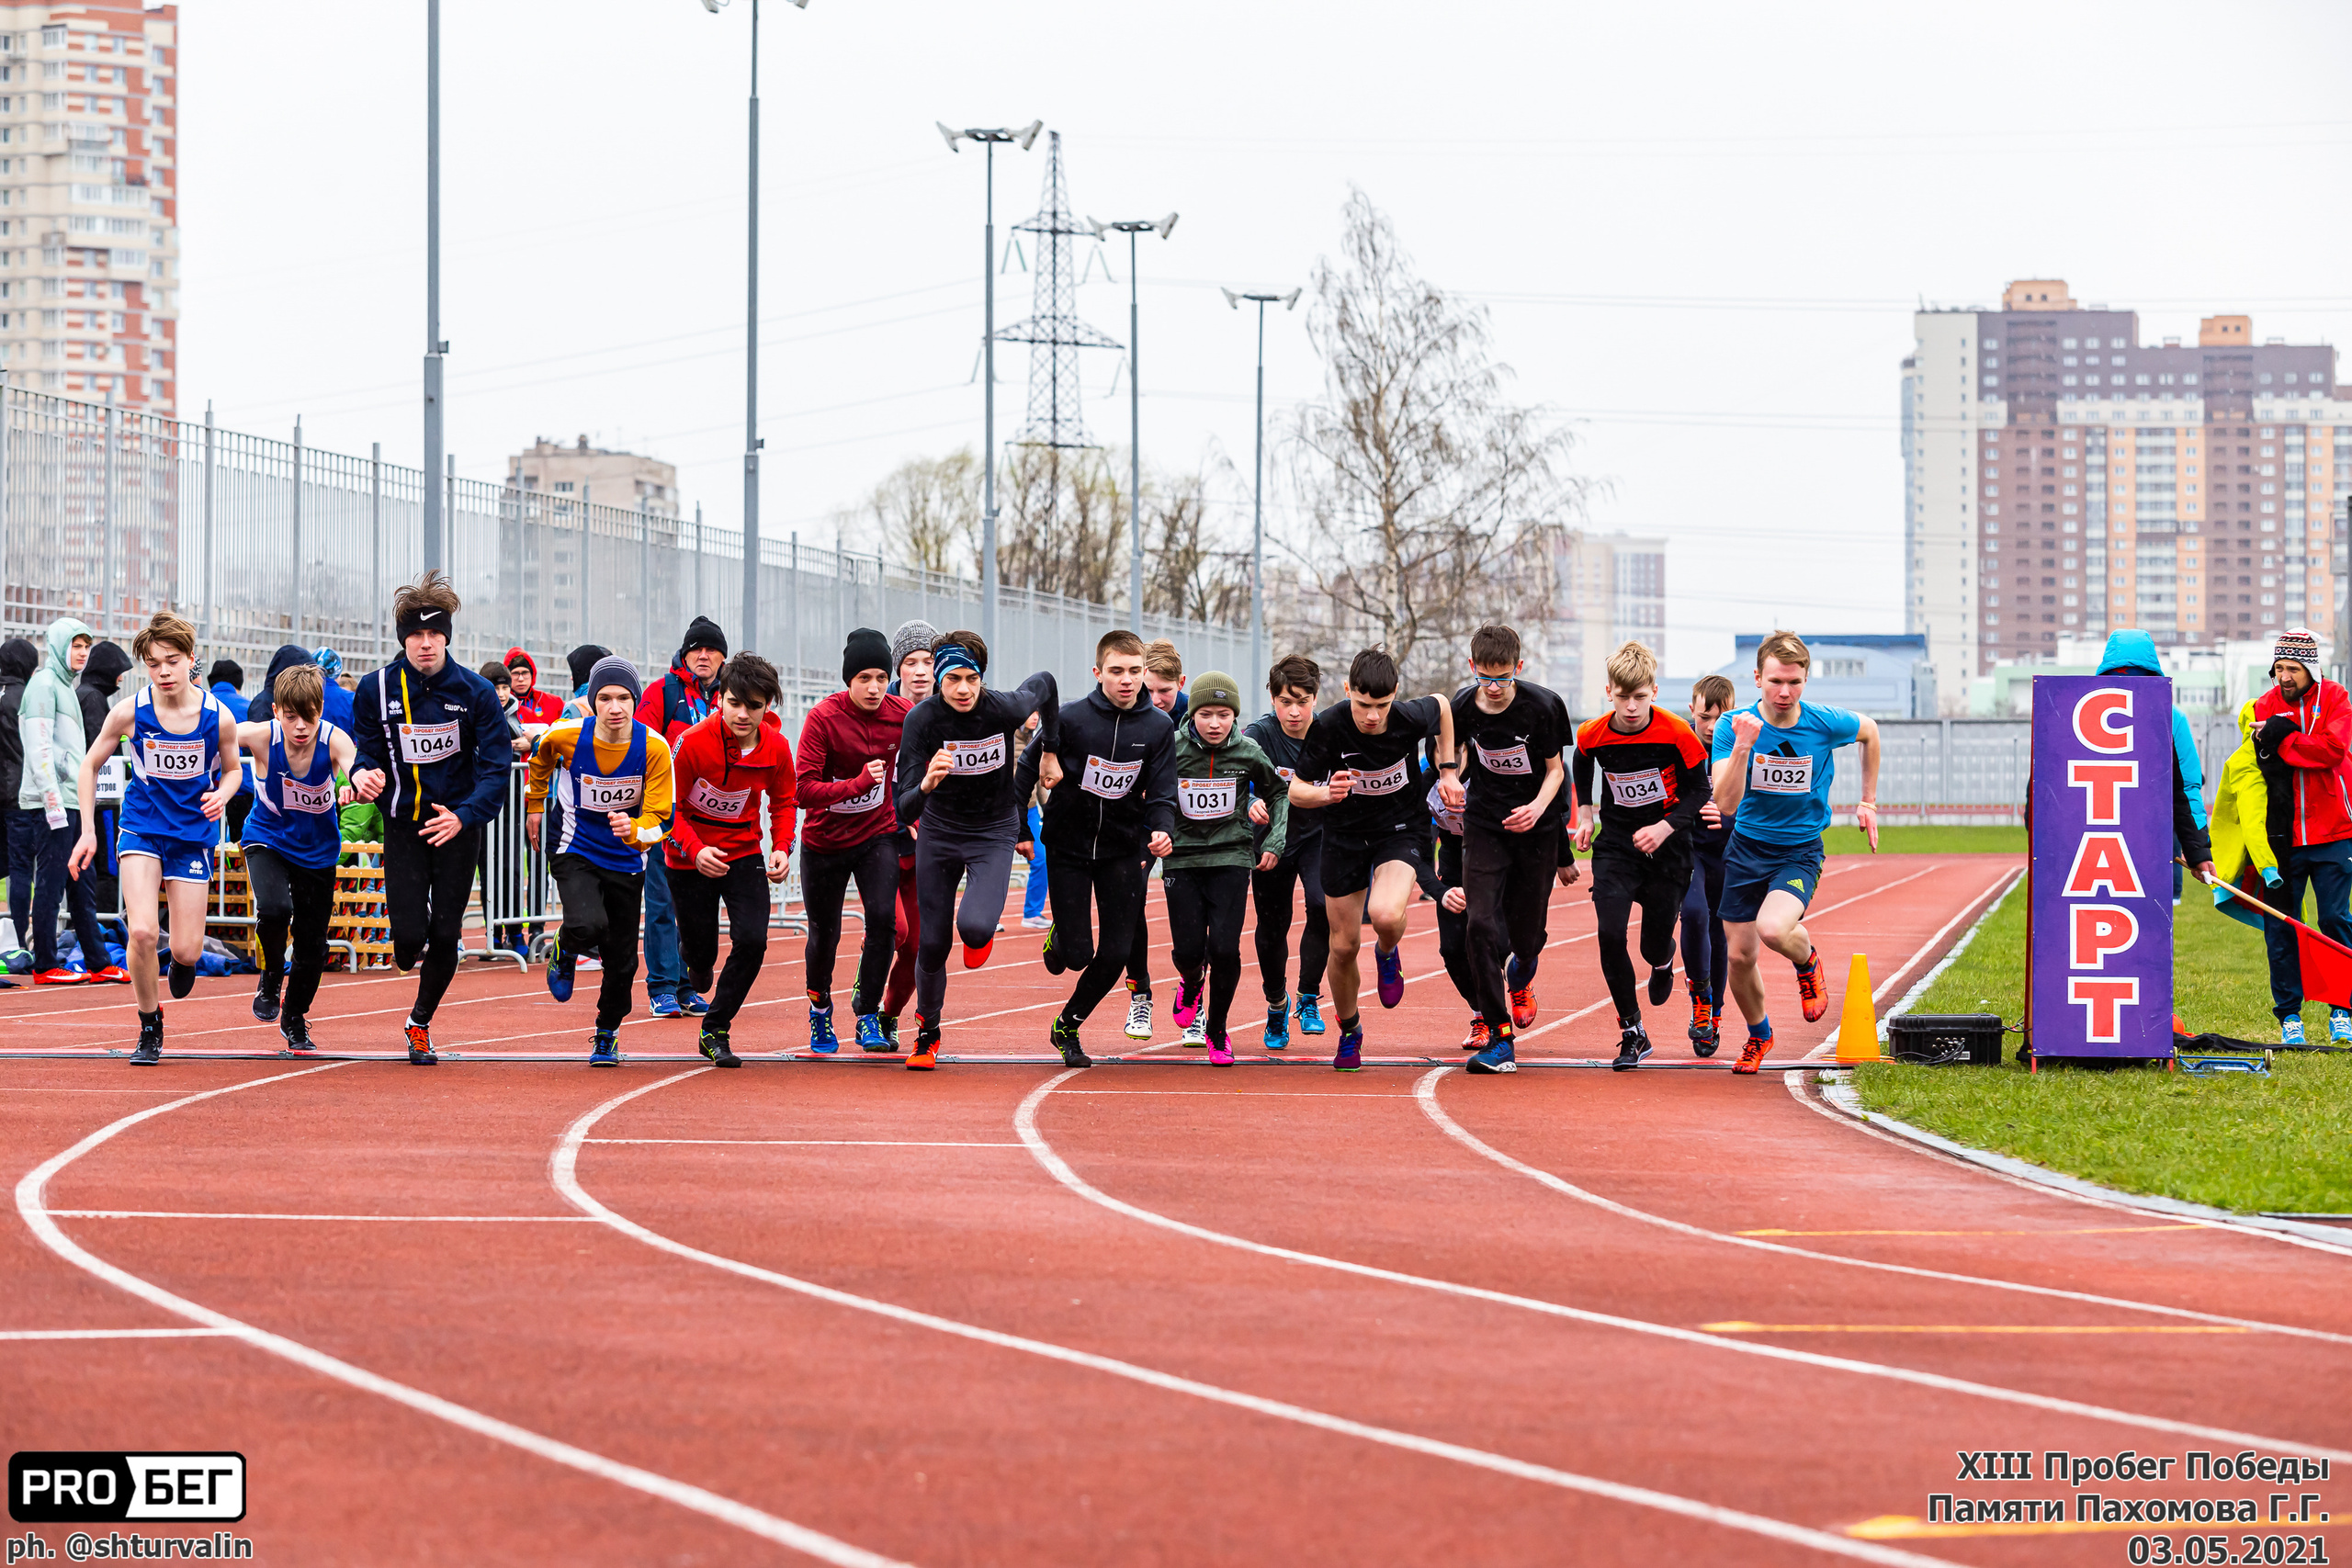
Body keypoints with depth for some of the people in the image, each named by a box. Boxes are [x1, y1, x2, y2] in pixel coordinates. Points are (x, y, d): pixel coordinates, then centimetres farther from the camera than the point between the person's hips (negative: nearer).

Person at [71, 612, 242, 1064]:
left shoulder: (218, 717, -11)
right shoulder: (129, 713, -11)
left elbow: (232, 769, 9)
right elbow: (91, 764, 4)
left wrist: (221, 794, -14)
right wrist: (88, 831, 1)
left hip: (193, 835, 1)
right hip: (142, 827, -1)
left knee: (186, 951, -2)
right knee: (142, 933, -20)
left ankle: (183, 961, 39)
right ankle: (149, 1026, 2)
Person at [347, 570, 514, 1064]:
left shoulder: (475, 691, -8)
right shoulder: (376, 688, -5)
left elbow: (495, 765, -8)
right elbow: (364, 747, 3)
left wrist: (465, 816, -22)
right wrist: (364, 774, -21)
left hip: (458, 825, 0)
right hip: (403, 825, 0)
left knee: (444, 935, 1)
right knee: (409, 935, -9)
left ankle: (421, 1023, 26)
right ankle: (407, 956, 31)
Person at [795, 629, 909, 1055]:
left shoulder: (901, 715, -9)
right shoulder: (823, 718, -20)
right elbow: (804, 790, -26)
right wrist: (858, 783, -36)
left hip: (877, 833, 2)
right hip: (825, 840, -2)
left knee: (882, 920, -17)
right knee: (824, 933, 9)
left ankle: (867, 1015, -2)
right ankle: (819, 1009, 37)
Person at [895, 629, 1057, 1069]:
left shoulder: (1005, 709, -21)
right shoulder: (922, 719, -22)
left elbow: (1044, 682, 6)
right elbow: (905, 810, -25)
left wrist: (1052, 748, 16)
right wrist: (926, 785, -47)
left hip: (993, 834, -1)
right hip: (938, 832, 1)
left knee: (974, 926, -25)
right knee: (932, 945, 4)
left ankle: (983, 933, 15)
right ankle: (927, 1033, 30)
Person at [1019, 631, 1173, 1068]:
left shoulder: (1158, 728, -6)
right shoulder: (1070, 718, -14)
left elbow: (1162, 794, -4)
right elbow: (1027, 770, -3)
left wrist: (1160, 831, -23)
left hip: (1122, 849, 2)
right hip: (1068, 846, -2)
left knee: (1116, 953, -3)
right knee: (1077, 955, -5)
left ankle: (1067, 1027, 21)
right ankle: (1058, 939, 34)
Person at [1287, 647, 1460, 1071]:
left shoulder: (1411, 717, -22)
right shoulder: (1328, 726, -23)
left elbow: (1441, 706, 4)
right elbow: (1296, 790, -14)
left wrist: (1448, 771, 5)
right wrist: (1326, 793, -36)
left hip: (1402, 829, -1)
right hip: (1346, 834, 1)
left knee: (1386, 915, -30)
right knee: (1343, 945, 6)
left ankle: (1388, 954, 9)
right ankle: (1349, 1032, 33)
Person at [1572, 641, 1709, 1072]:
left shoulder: (1676, 733, -17)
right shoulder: (1592, 735, -10)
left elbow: (1698, 790, -6)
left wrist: (1665, 827, -20)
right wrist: (1585, 812, 8)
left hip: (1666, 847, -1)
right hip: (1615, 843, 1)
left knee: (1655, 945, 4)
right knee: (1610, 934, -15)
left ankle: (1663, 962, 46)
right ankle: (1631, 1032, -2)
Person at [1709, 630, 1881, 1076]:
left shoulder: (1826, 724, -14)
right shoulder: (1732, 727, -15)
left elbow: (1869, 731, 11)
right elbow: (1726, 804, -24)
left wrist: (1868, 801, 15)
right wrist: (1743, 746, -37)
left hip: (1800, 851, -2)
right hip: (1745, 850, 2)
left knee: (1772, 929, -29)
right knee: (1740, 955, 5)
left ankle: (1808, 962, 8)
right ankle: (1758, 1035, 35)